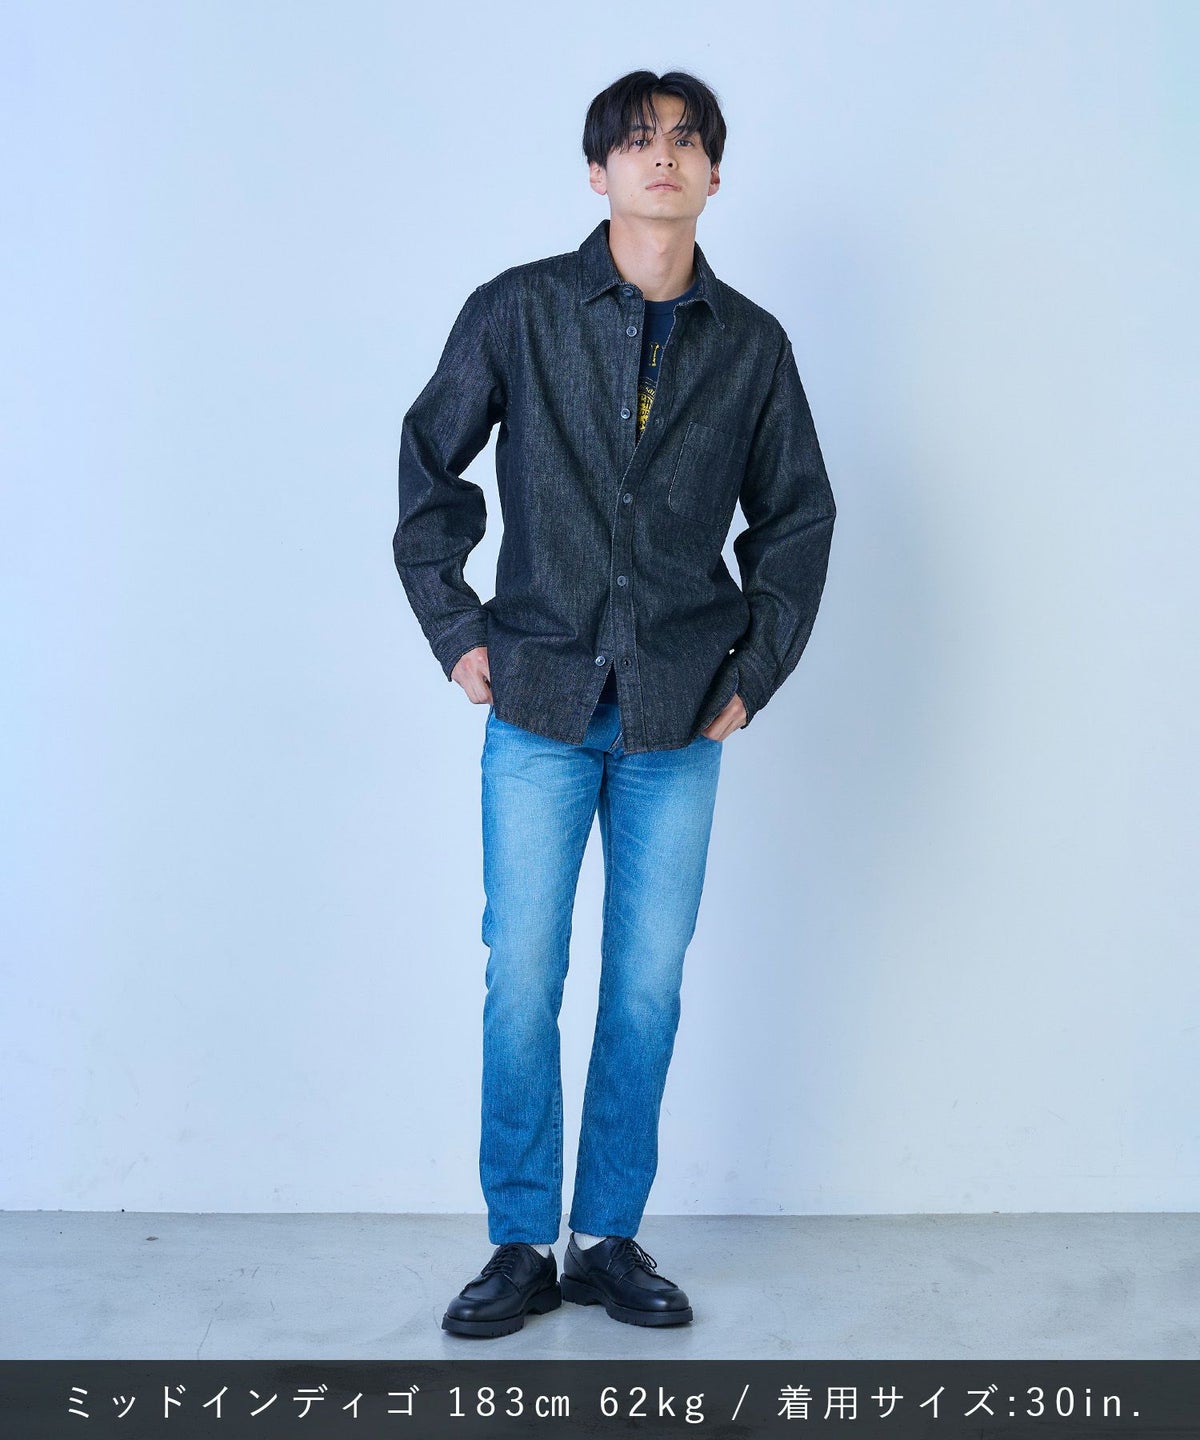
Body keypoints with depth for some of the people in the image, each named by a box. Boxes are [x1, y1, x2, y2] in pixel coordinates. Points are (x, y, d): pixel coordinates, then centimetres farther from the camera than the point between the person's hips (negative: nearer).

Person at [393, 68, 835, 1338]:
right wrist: (453, 629, 2)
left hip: (680, 718, 2)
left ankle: (609, 1239, 19)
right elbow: (428, 466, 9)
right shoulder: (516, 311, 1)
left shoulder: (752, 345, 6)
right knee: (522, 980, -1)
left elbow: (798, 517, 15)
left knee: (648, 986, 5)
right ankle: (521, 1245, 13)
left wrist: (755, 671, 7)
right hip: (541, 707, -1)